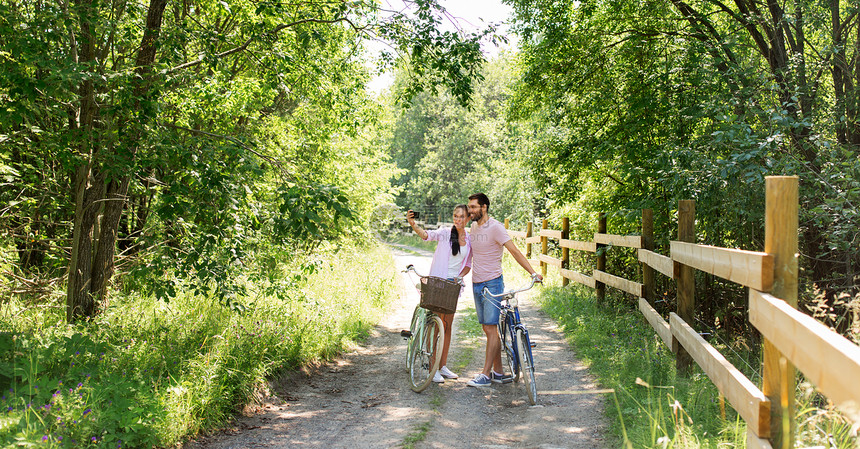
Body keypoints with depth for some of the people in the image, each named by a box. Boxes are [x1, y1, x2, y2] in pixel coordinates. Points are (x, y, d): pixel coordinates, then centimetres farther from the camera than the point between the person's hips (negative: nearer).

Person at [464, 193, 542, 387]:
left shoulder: (495, 227, -12)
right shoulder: (473, 227, 11)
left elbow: (514, 251, -17)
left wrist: (533, 272, -26)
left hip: (492, 283, -8)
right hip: (477, 284, 8)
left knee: (491, 328, -7)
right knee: (488, 329, 9)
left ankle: (486, 375, -4)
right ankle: (499, 372, 17)